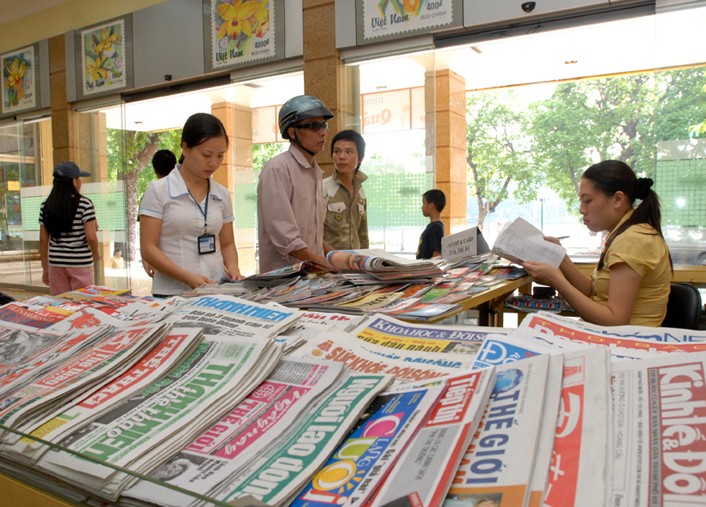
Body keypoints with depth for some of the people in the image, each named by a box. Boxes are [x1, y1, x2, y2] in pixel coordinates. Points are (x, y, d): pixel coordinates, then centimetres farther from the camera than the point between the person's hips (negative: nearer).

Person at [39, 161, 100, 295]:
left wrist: (45, 268, 13)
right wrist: (96, 254, 5)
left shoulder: (46, 206, 2)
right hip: (80, 264, -4)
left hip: (56, 264, 4)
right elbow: (91, 237, -15)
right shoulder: (84, 204, -11)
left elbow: (43, 240, 5)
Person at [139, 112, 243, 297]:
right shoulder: (158, 190, -2)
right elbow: (148, 249, -5)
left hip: (217, 291, 3)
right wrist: (187, 277, -18)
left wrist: (232, 267, -5)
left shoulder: (222, 195, 9)